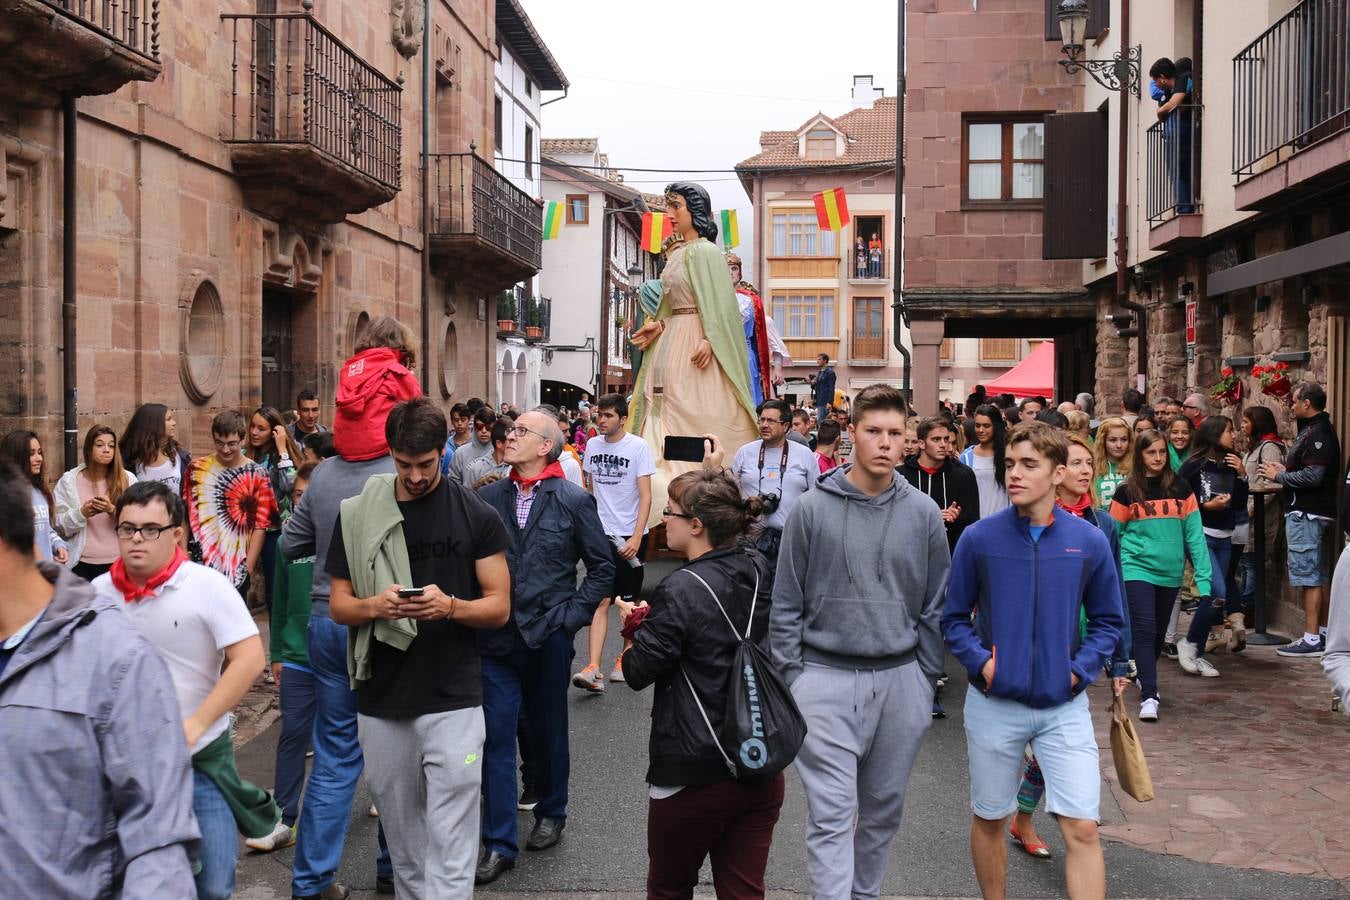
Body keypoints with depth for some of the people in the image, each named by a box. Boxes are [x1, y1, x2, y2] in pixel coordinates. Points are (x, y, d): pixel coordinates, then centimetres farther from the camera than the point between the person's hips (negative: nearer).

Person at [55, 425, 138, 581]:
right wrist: (81, 513, -16)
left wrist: (112, 510, -18)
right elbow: (59, 526, 2)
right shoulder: (69, 480, 3)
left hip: (118, 563, 0)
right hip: (81, 564, 0)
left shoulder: (128, 479, 3)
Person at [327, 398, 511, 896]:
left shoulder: (476, 516, -2)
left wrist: (449, 606, -22)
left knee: (449, 846, -3)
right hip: (381, 703, 3)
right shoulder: (357, 515, 2)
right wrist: (375, 606, -18)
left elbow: (499, 607, -2)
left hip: (453, 702, -2)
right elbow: (338, 605, 4)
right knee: (402, 839, 16)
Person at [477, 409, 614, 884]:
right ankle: (498, 843, 11)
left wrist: (574, 613, -5)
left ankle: (551, 813, 37)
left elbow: (603, 565, 1)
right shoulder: (488, 497, 2)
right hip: (496, 637, 2)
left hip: (549, 635, -1)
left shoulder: (575, 500, -5)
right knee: (496, 736, 1)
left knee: (548, 732, 14)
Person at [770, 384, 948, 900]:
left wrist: (926, 679, 6)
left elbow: (935, 606, 8)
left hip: (900, 681, 3)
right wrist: (791, 677, -3)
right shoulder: (813, 509, -4)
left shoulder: (923, 514, 2)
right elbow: (786, 604, 0)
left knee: (883, 810, 16)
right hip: (825, 679, -3)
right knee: (831, 815, -4)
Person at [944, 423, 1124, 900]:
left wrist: (1082, 669, -7)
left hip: (1065, 705, 0)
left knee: (1081, 828, -4)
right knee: (988, 819, 14)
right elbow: (954, 617, 2)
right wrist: (979, 661, -13)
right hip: (994, 702, 0)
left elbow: (1107, 621, 7)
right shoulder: (979, 538, -7)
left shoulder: (1089, 542, -4)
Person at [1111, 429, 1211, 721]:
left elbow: (1194, 534, 3)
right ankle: (1149, 696, -13)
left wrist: (1203, 575, -2)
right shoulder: (1127, 492, -1)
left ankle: (1145, 677, 38)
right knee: (1145, 631, -12)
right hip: (1137, 568, -3)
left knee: (1159, 633, 15)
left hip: (1171, 572, 3)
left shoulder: (1181, 489, 3)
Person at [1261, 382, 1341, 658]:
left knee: (1308, 576, -8)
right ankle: (1321, 632, 24)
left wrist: (1279, 476, -13)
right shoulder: (1316, 430, 15)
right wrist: (1286, 470, 8)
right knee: (1318, 576, 15)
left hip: (1306, 513, -11)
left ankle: (1311, 640, -5)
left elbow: (1313, 476, -24)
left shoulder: (1317, 434, -17)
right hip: (1314, 511, 11)